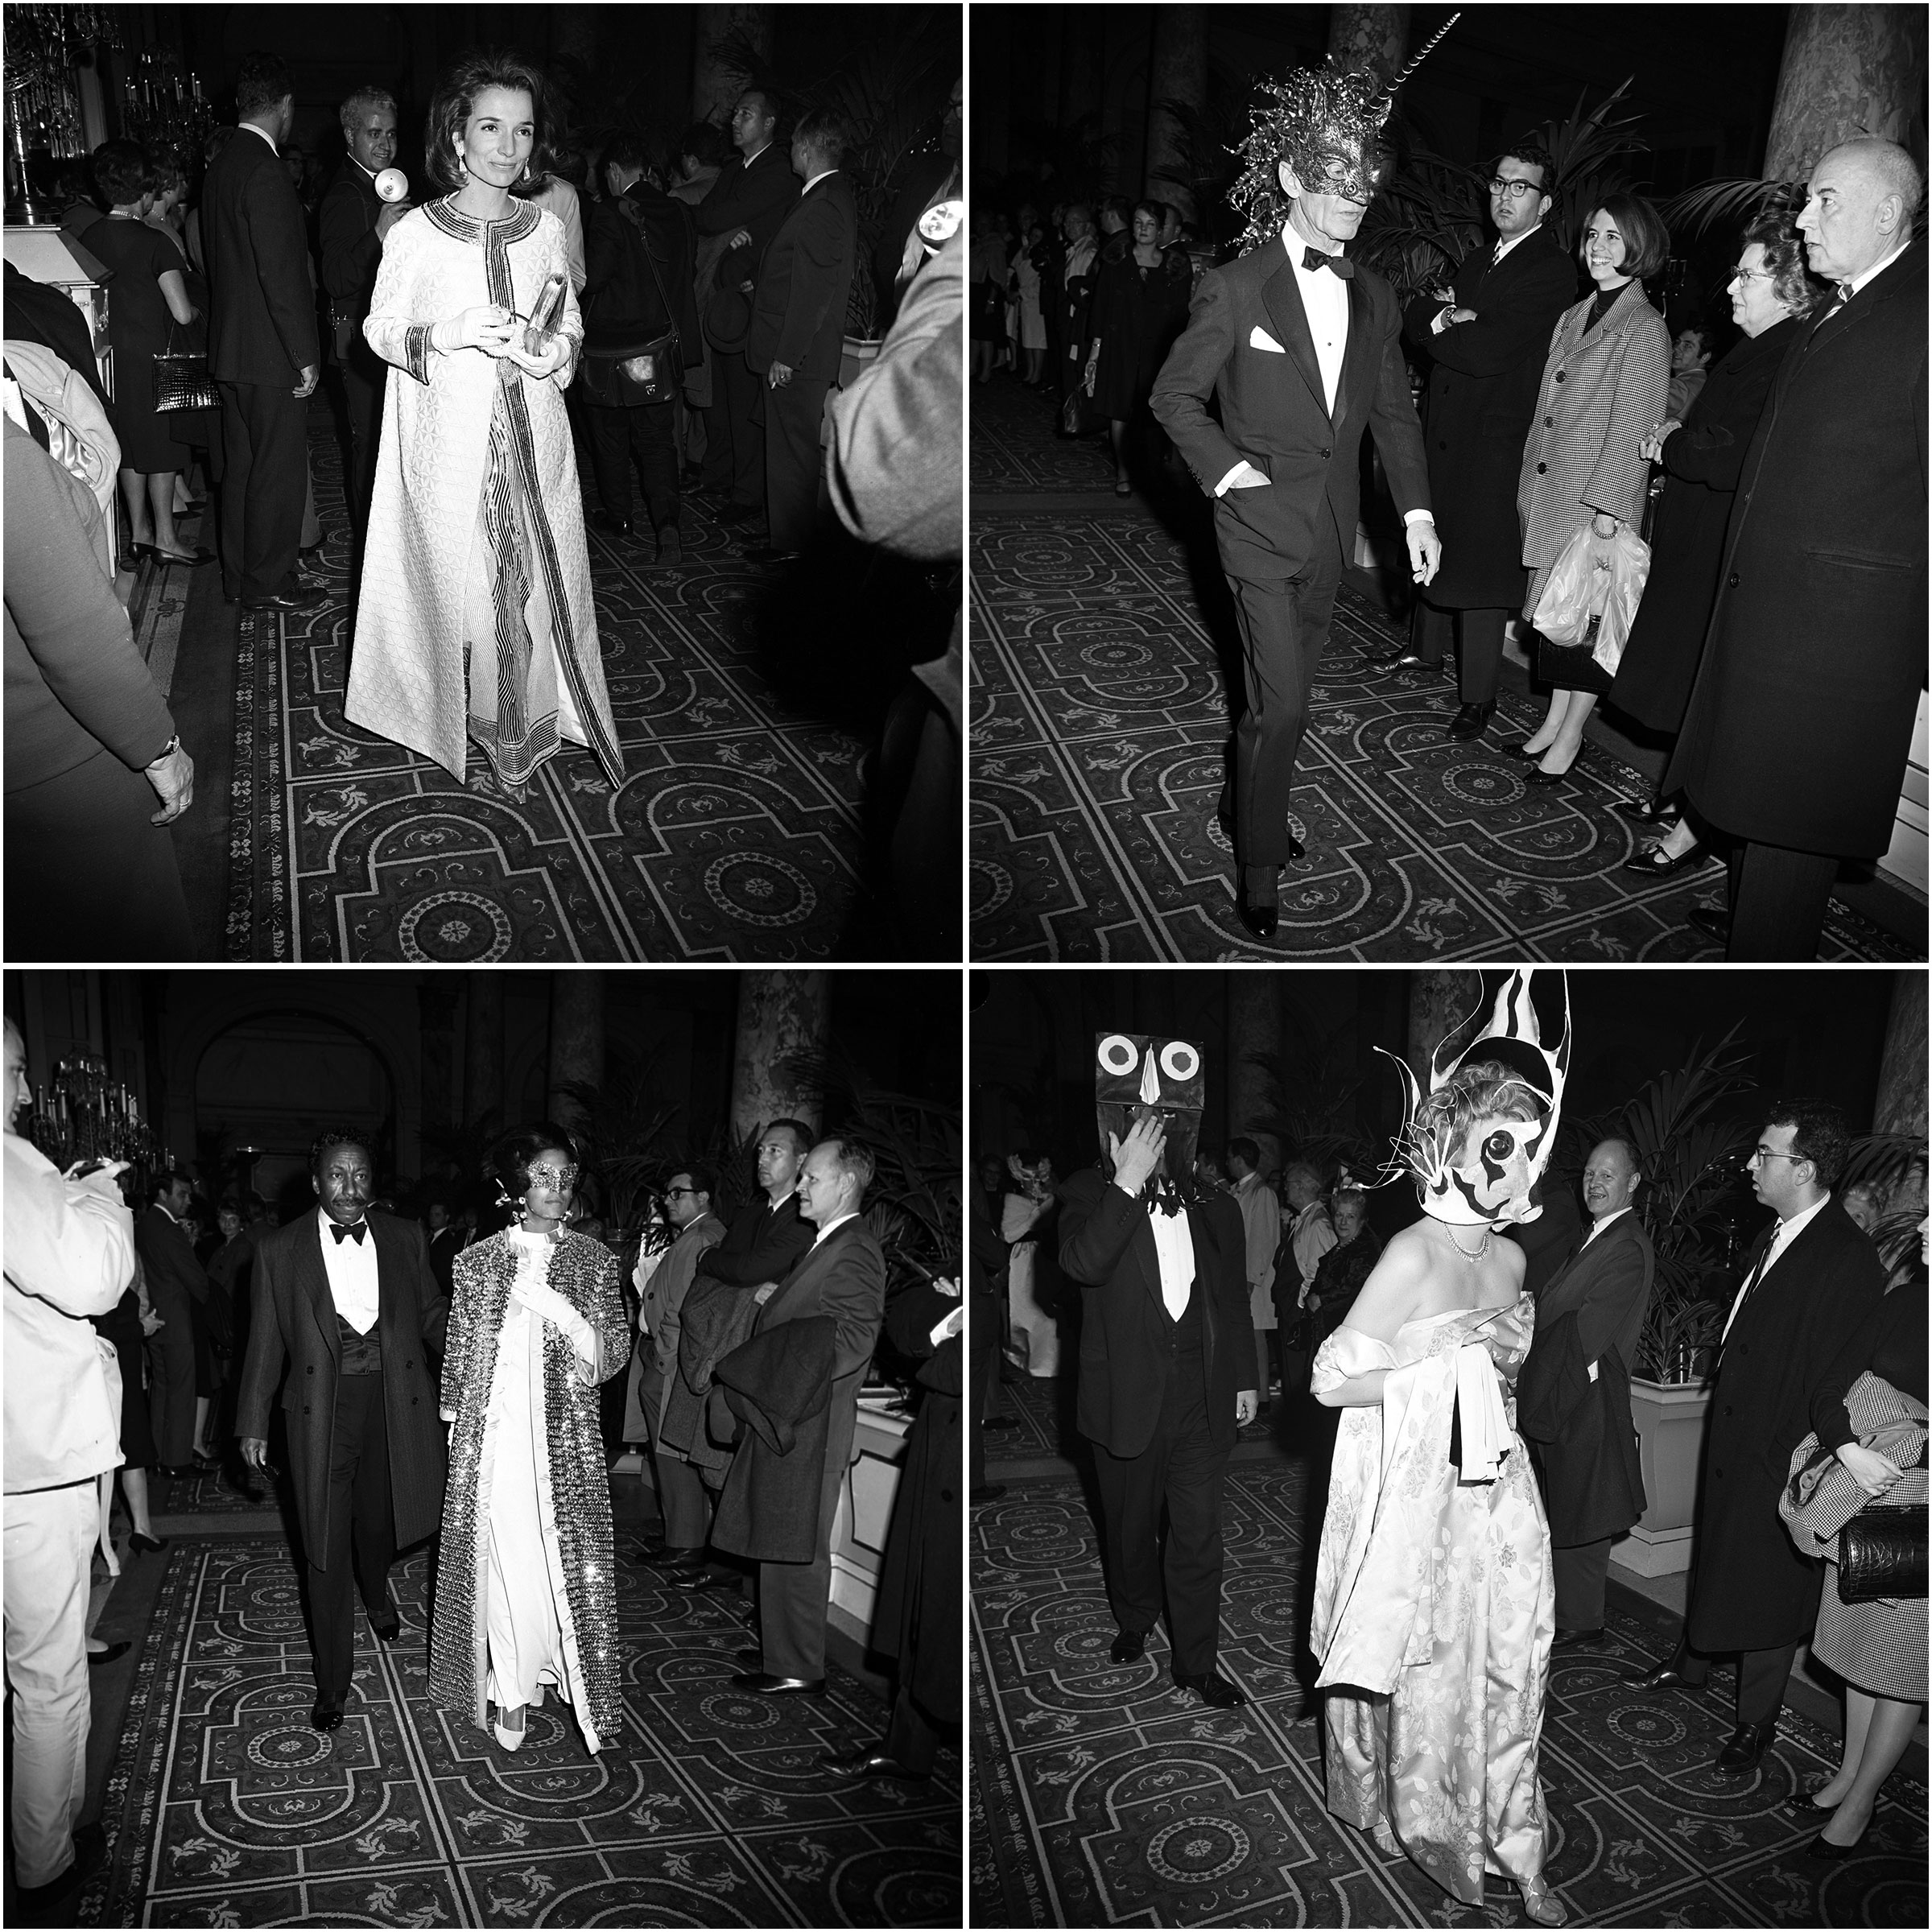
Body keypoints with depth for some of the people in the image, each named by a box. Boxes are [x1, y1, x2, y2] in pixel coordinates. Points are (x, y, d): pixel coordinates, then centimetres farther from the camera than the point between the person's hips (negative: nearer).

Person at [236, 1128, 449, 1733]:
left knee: (380, 1519, 19)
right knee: (326, 1548, 1)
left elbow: (432, 1315, 6)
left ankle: (376, 1592, 54)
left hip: (394, 1404, 2)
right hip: (322, 1409, -2)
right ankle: (332, 1679, 14)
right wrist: (253, 1423, 3)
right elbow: (266, 1341, 2)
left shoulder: (404, 1239, 2)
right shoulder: (279, 1250, -3)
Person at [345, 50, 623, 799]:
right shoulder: (415, 233, -5)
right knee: (462, 574, 3)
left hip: (533, 434, 3)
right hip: (452, 438, -3)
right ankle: (476, 711, 19)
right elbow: (380, 329, 0)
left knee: (540, 572, 6)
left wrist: (555, 351, -9)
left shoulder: (545, 229, 5)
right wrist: (451, 333, -18)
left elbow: (571, 322, 14)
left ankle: (535, 709, 21)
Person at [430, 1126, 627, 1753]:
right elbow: (458, 1357, 10)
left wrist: (561, 1312, -15)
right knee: (503, 1561, 1)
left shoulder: (593, 1260, 3)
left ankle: (574, 1679, 18)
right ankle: (511, 1689, 16)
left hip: (564, 1441, 0)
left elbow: (615, 1356, 0)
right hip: (493, 1438, 0)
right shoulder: (476, 1261, 4)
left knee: (565, 1562, 0)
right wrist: (457, 1429, 9)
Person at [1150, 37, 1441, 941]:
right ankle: (1260, 872, 2)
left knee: (1286, 688, 15)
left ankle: (1243, 805, 37)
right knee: (1280, 704, -10)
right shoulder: (1236, 289, -8)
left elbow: (1394, 411, 13)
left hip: (1332, 525, 5)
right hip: (1261, 519, -5)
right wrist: (1224, 469, -12)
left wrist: (1417, 510, 6)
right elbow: (1174, 394, -2)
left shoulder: (1374, 297, 8)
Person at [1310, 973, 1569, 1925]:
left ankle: (1516, 1855, 25)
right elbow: (1332, 1380, -21)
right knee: (1433, 1680, 9)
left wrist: (1506, 1359, 4)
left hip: (1500, 1497, 6)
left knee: (1509, 1677, 12)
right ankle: (1434, 1841, 30)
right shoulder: (1413, 1252, -19)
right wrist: (1449, 1362, -22)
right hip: (1424, 1500, -6)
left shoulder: (1512, 1257, 4)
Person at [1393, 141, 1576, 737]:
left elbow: (1489, 352, -21)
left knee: (1482, 560, -4)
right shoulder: (1477, 260, 16)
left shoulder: (1552, 272, -12)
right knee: (1436, 544, 18)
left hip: (1494, 441, -8)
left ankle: (1479, 696, 4)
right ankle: (1427, 643, 39)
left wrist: (1438, 326, -5)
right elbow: (1414, 316, 8)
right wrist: (1445, 314, -14)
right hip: (1444, 430, 8)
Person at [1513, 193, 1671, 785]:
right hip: (1550, 488, 7)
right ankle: (1554, 720, 22)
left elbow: (1633, 425, -14)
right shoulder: (1573, 318, 12)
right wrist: (1529, 486, 11)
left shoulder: (1644, 328, -11)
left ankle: (1570, 735, 9)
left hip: (1598, 497, -7)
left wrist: (1607, 507, -18)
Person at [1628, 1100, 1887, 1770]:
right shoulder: (1774, 1235, 3)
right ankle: (1690, 1663, 45)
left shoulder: (1848, 1260, -24)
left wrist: (1791, 1467, -19)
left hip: (1779, 1458, -8)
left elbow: (1833, 1379, -22)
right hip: (1731, 1438, 8)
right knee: (1715, 1556, 24)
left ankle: (1756, 1721, 26)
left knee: (1766, 1585, 8)